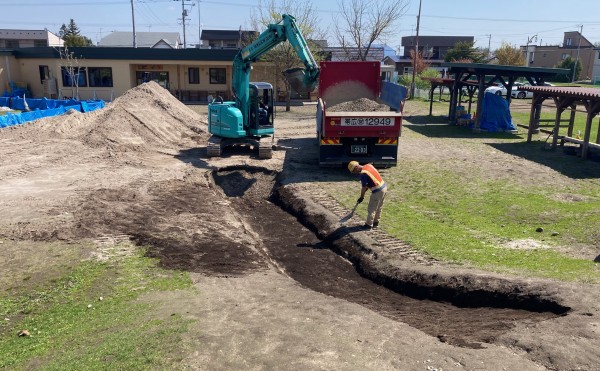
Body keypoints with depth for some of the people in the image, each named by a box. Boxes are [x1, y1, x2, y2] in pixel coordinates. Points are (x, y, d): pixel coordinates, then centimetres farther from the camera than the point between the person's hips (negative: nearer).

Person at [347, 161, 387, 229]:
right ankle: (376, 222, 36)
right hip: (384, 187, 9)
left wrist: (361, 197, 4)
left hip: (377, 191, -9)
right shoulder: (369, 165, 6)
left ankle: (369, 225, 18)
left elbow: (364, 187, -11)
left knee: (371, 209, 6)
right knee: (379, 207, 22)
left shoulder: (363, 174, -19)